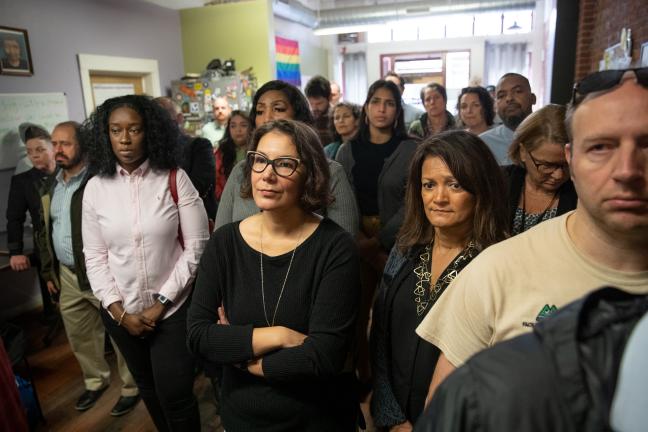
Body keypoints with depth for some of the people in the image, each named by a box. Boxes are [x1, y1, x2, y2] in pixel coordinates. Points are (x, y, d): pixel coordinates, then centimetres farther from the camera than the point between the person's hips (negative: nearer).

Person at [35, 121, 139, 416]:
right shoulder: (49, 189, 11)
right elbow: (44, 233, 19)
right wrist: (49, 273, 18)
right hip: (68, 277, 8)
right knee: (79, 336, 20)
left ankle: (131, 387, 24)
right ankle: (95, 380, 42)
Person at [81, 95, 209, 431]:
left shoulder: (175, 179, -10)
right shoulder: (95, 187, -3)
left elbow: (196, 248, -11)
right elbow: (94, 257, 0)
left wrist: (161, 304, -12)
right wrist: (119, 311, -7)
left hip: (173, 309, -3)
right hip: (120, 313, 3)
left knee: (175, 394, 3)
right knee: (147, 388, 22)